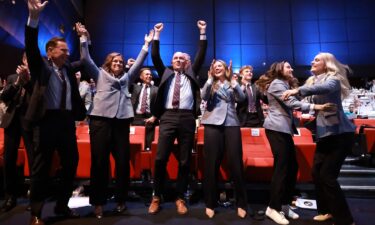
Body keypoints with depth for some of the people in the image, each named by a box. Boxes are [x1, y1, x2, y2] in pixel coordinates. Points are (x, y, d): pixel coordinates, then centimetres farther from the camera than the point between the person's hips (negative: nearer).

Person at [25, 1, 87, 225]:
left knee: (71, 164, 10)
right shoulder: (41, 65, 4)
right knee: (41, 167, 3)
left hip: (67, 120, 5)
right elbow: (31, 46, -9)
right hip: (47, 119, -5)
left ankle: (62, 205, 28)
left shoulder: (68, 68, 16)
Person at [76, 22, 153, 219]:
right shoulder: (100, 75, 15)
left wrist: (146, 44, 16)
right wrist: (84, 37, 2)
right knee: (99, 161, 0)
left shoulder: (127, 77, 21)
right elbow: (85, 59, 6)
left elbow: (138, 63, 18)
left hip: (122, 121, 3)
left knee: (123, 161, 3)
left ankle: (120, 200, 18)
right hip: (101, 120, -2)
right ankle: (98, 202, 12)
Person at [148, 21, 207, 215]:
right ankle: (157, 197, 13)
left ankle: (180, 198, 17)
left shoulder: (191, 73, 19)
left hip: (187, 118, 1)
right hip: (168, 116, 0)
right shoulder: (165, 73, 19)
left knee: (185, 161, 4)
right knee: (160, 158, -4)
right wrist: (157, 35, 12)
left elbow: (201, 56, 15)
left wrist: (203, 33, 15)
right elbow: (155, 56, 12)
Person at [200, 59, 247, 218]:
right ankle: (210, 204, 12)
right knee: (212, 163, 0)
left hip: (231, 124, 1)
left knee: (235, 163, -2)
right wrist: (210, 78, -5)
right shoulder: (210, 84, 15)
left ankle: (241, 204, 11)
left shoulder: (232, 84, 17)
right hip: (213, 123, 0)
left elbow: (242, 98, -1)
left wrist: (232, 81, -8)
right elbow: (204, 96, -5)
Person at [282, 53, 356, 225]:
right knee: (317, 173, 9)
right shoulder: (315, 81, 15)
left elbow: (325, 88, -31)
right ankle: (327, 210, 27)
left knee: (327, 175, -10)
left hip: (340, 133, -8)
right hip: (324, 134, 8)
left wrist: (298, 90, -40)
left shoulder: (333, 78, -8)